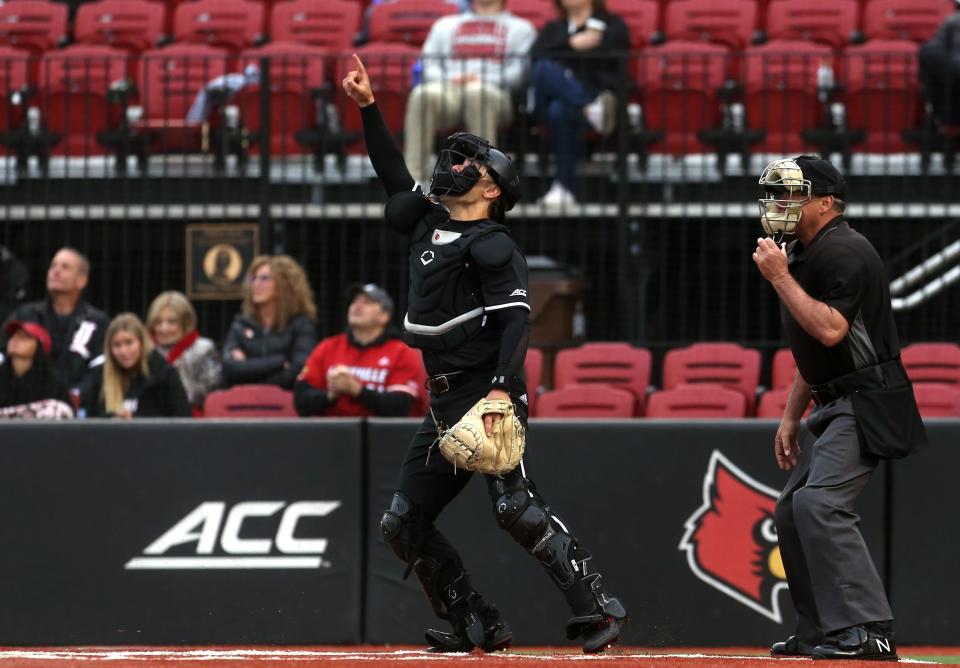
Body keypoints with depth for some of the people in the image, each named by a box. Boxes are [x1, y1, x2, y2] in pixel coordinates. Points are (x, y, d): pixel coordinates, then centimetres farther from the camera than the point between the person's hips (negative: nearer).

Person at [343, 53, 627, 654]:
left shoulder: (492, 245, -7)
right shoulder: (429, 221, 17)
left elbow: (517, 318, -17)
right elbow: (394, 177, 31)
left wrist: (501, 389, -29)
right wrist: (368, 106, 26)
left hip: (488, 395, -10)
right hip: (446, 403, 10)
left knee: (516, 507, -23)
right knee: (405, 525, 7)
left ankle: (599, 608, -20)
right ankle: (481, 628, 9)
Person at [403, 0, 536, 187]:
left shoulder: (520, 28, 27)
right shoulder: (445, 25, 36)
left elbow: (520, 70, 8)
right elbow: (430, 65, 20)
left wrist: (483, 80, -10)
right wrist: (449, 80, -4)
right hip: (448, 90, 2)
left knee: (478, 93, -41)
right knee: (423, 95, -35)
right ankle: (413, 177, -44)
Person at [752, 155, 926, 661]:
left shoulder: (842, 252, -15)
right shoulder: (803, 254, 17)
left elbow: (830, 330, -26)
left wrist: (781, 278, -21)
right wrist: (790, 418, 20)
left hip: (868, 402, -11)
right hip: (835, 408, 11)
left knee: (819, 503, -23)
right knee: (792, 511, 12)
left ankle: (868, 631, -27)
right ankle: (819, 632, 18)